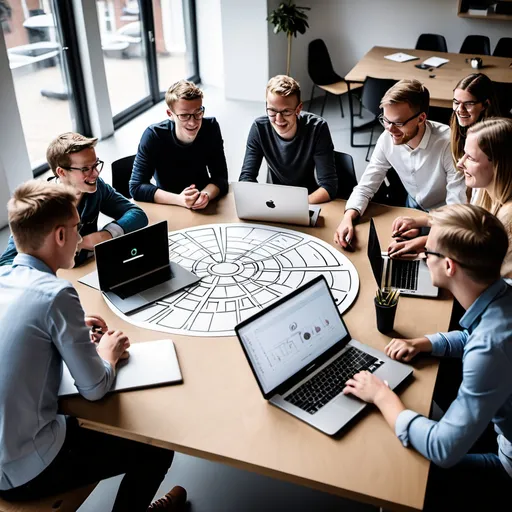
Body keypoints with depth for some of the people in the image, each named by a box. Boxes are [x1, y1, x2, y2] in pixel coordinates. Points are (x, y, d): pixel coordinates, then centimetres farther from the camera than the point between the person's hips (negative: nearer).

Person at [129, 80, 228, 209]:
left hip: (203, 207, 1)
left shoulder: (211, 128, -10)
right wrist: (179, 199, -31)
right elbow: (136, 187, -18)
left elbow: (220, 176, -8)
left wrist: (206, 195, -30)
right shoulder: (153, 136, -17)